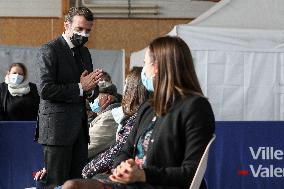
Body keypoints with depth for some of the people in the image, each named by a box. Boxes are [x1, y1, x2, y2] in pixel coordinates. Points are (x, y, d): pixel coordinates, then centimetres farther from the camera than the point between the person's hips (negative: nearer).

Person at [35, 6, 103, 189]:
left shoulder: (85, 52, 18)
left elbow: (93, 91, 20)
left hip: (80, 126, 7)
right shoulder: (49, 50, -7)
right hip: (57, 128, -7)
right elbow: (46, 90, -17)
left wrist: (91, 88, -5)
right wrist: (80, 88, -17)